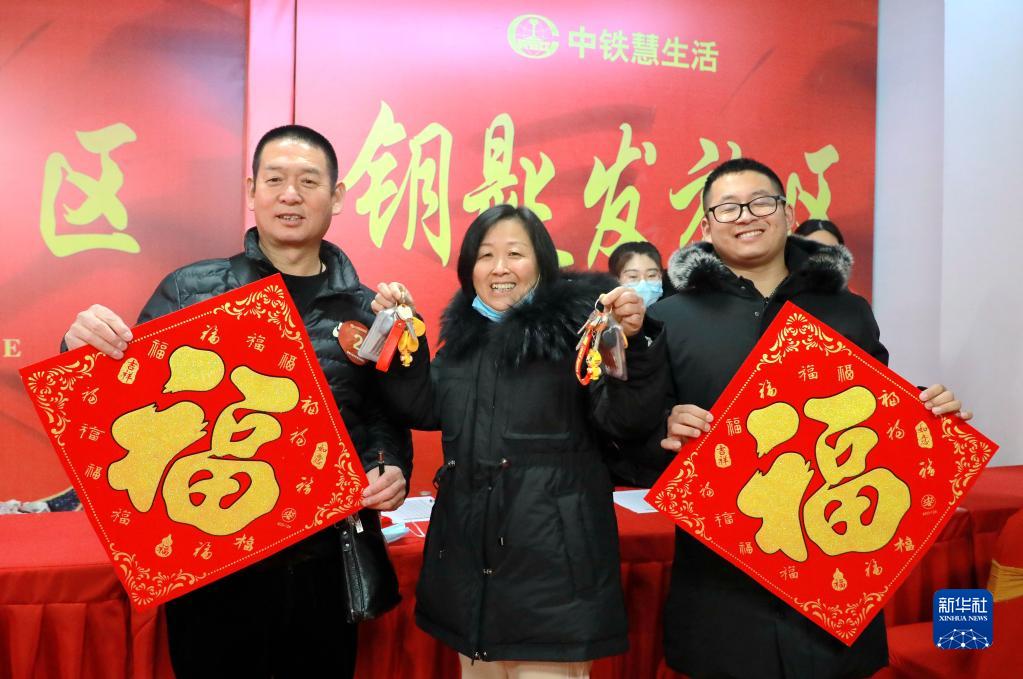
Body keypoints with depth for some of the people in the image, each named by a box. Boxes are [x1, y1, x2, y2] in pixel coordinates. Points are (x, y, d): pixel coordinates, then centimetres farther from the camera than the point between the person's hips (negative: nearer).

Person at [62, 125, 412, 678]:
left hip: (326, 563, 2)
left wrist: (392, 471, -12)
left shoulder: (366, 311, 2)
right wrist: (89, 349, -19)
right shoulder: (191, 290, -3)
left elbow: (385, 418, 8)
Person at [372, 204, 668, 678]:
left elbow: (625, 417, -13)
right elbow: (423, 409, 13)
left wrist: (632, 341, -29)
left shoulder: (576, 323, -8)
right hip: (469, 547, 6)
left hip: (550, 551, -6)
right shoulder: (464, 336, 10)